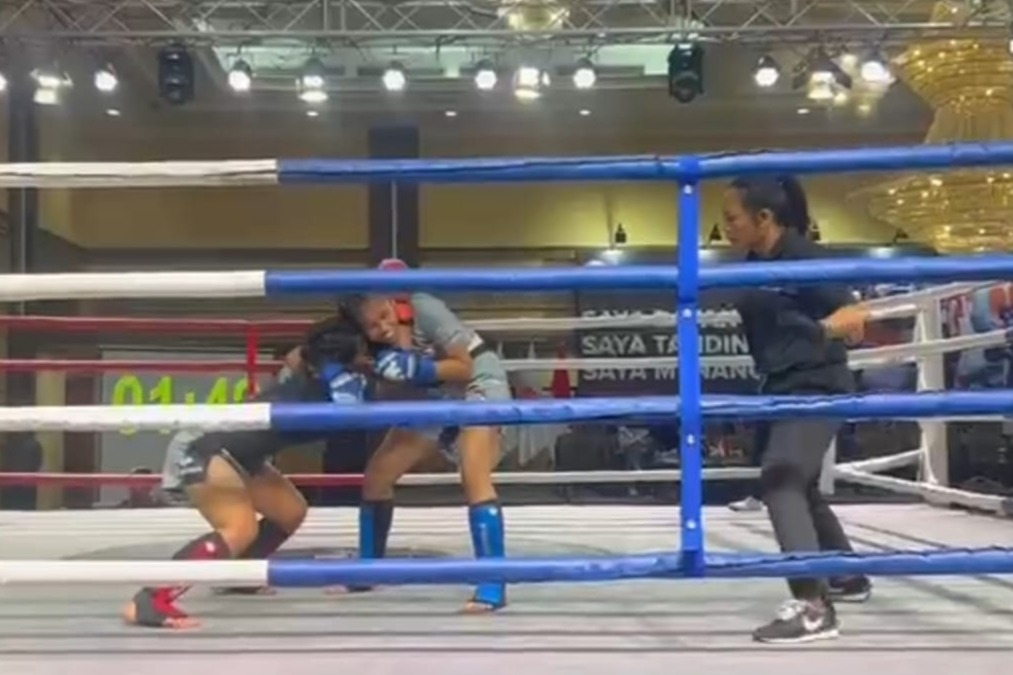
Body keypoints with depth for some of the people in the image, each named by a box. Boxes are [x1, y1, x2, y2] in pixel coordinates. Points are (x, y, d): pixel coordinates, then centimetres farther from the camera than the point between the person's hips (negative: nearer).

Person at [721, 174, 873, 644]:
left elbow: (852, 311, -27)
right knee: (800, 486, 21)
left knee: (781, 482, -23)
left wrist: (833, 327, -47)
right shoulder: (754, 264, 5)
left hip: (817, 386, -9)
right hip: (779, 387, 10)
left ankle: (813, 608, -25)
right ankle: (848, 578, 41)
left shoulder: (805, 258, -18)